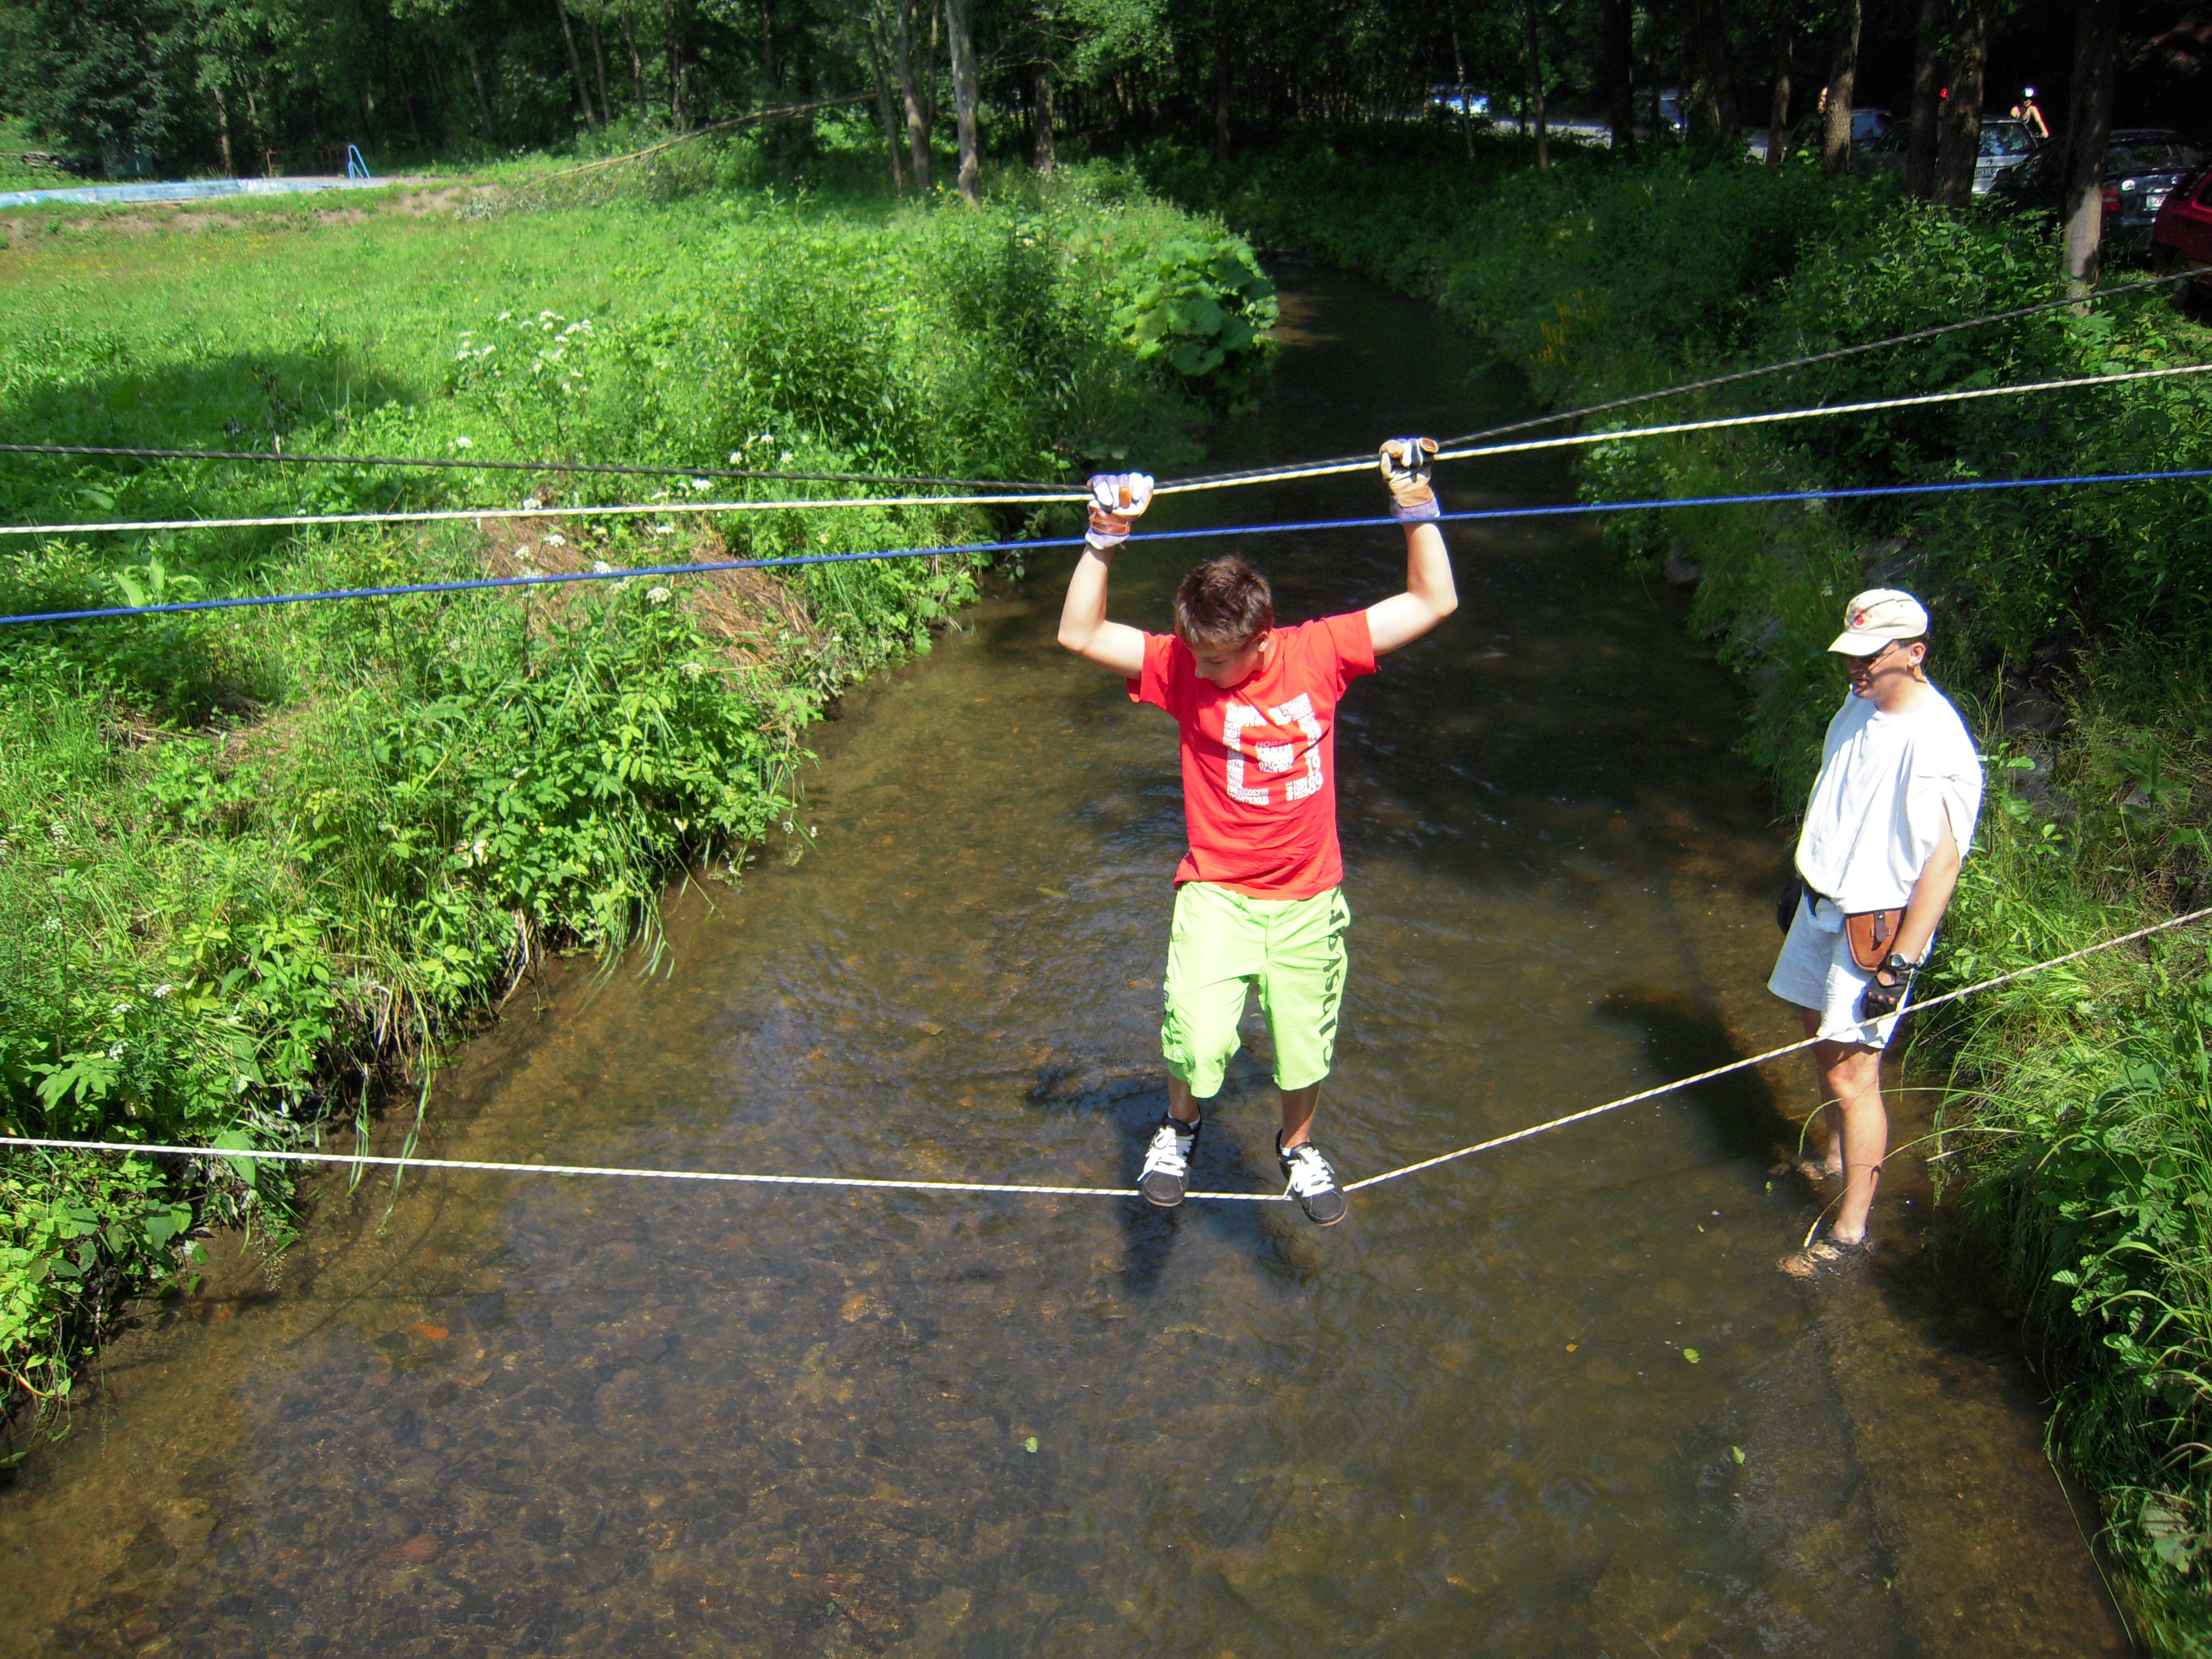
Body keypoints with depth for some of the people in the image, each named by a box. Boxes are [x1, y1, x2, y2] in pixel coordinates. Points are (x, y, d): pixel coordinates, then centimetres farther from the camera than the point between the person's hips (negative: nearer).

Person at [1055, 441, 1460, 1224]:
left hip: (1307, 900, 2)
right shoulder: (1183, 665, -9)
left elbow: (1433, 602, -2)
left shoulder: (1320, 652, -8)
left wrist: (1416, 507, -10)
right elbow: (1080, 634, -13)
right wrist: (1104, 539, -21)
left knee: (1304, 1050, 12)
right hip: (1216, 893, -1)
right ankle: (1182, 1122, 17)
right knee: (1197, 1042, -19)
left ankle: (1298, 1145, 46)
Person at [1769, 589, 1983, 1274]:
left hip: (1879, 924, -9)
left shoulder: (1936, 744, -25)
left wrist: (1901, 965, -25)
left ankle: (1850, 1230, 4)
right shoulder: (1860, 706, 3)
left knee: (1851, 1071, -6)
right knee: (1823, 1038, 21)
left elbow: (1943, 861, -25)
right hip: (1825, 906, 9)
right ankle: (1836, 1162, 42)